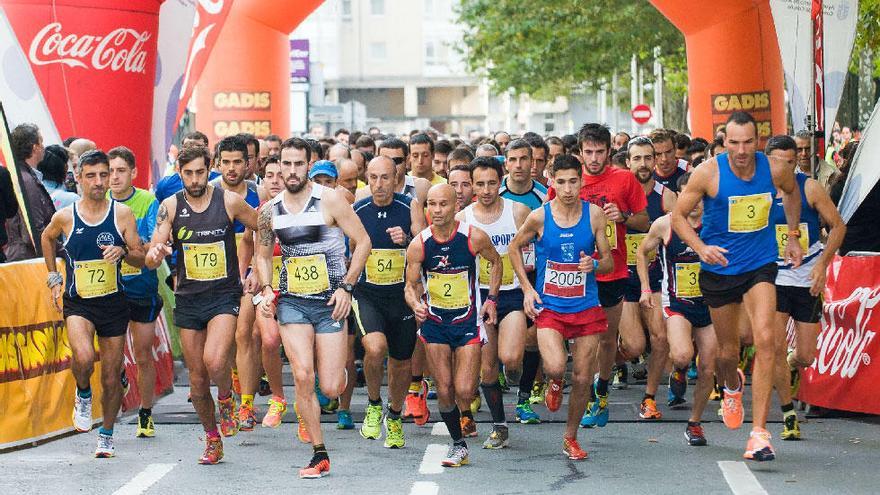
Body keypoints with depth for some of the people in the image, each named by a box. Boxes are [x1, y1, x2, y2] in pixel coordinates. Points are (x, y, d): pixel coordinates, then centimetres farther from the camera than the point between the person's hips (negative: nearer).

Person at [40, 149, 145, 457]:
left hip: (114, 303, 1)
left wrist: (123, 251, -20)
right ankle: (83, 395, 4)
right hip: (77, 302, -1)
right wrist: (54, 277, 16)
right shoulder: (65, 217, -3)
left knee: (112, 378, 6)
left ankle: (107, 435, 27)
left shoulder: (122, 214, -3)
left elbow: (141, 259, 2)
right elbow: (47, 238, 20)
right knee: (84, 358, -29)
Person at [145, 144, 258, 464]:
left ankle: (226, 400, 6)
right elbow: (150, 260, -6)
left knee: (214, 361, -26)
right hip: (188, 298, 3)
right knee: (197, 379, 7)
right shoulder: (170, 207, -1)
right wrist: (155, 254, -29)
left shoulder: (229, 201, -5)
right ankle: (212, 441, 26)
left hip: (224, 295, -3)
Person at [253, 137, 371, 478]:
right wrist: (266, 290, 2)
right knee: (303, 376, -17)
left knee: (331, 388, -5)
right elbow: (263, 255, 19)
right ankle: (319, 456, -5)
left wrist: (346, 286, -10)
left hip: (330, 301, -2)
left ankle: (341, 362, 35)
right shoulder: (270, 211, 5)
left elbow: (362, 241, -4)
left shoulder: (329, 200, -7)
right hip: (292, 301, 2)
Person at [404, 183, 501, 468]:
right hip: (434, 322, 2)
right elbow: (410, 286, -2)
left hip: (468, 320, -2)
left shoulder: (474, 237, -13)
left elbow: (495, 262, 8)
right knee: (444, 391, 1)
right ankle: (458, 445, 19)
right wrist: (416, 305, -24)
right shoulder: (419, 245, -10)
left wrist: (491, 299, 2)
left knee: (464, 393, -11)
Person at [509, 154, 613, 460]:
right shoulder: (539, 217, -7)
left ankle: (570, 437, 24)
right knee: (555, 366, -24)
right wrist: (527, 288, 2)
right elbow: (514, 248, 10)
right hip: (548, 306, -2)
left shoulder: (594, 214, -3)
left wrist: (594, 265, -19)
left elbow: (609, 263, 4)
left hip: (586, 307, 2)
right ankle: (554, 383, 14)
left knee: (582, 379, 4)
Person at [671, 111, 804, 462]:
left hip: (760, 265, 0)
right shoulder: (708, 173, -15)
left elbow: (792, 191, 16)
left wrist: (792, 236, 15)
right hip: (719, 268, 0)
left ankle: (759, 432, -19)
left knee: (765, 340, -20)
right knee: (728, 351, 11)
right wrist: (701, 247, -22)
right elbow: (678, 215, -6)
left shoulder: (774, 170, -9)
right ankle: (732, 386, 52)